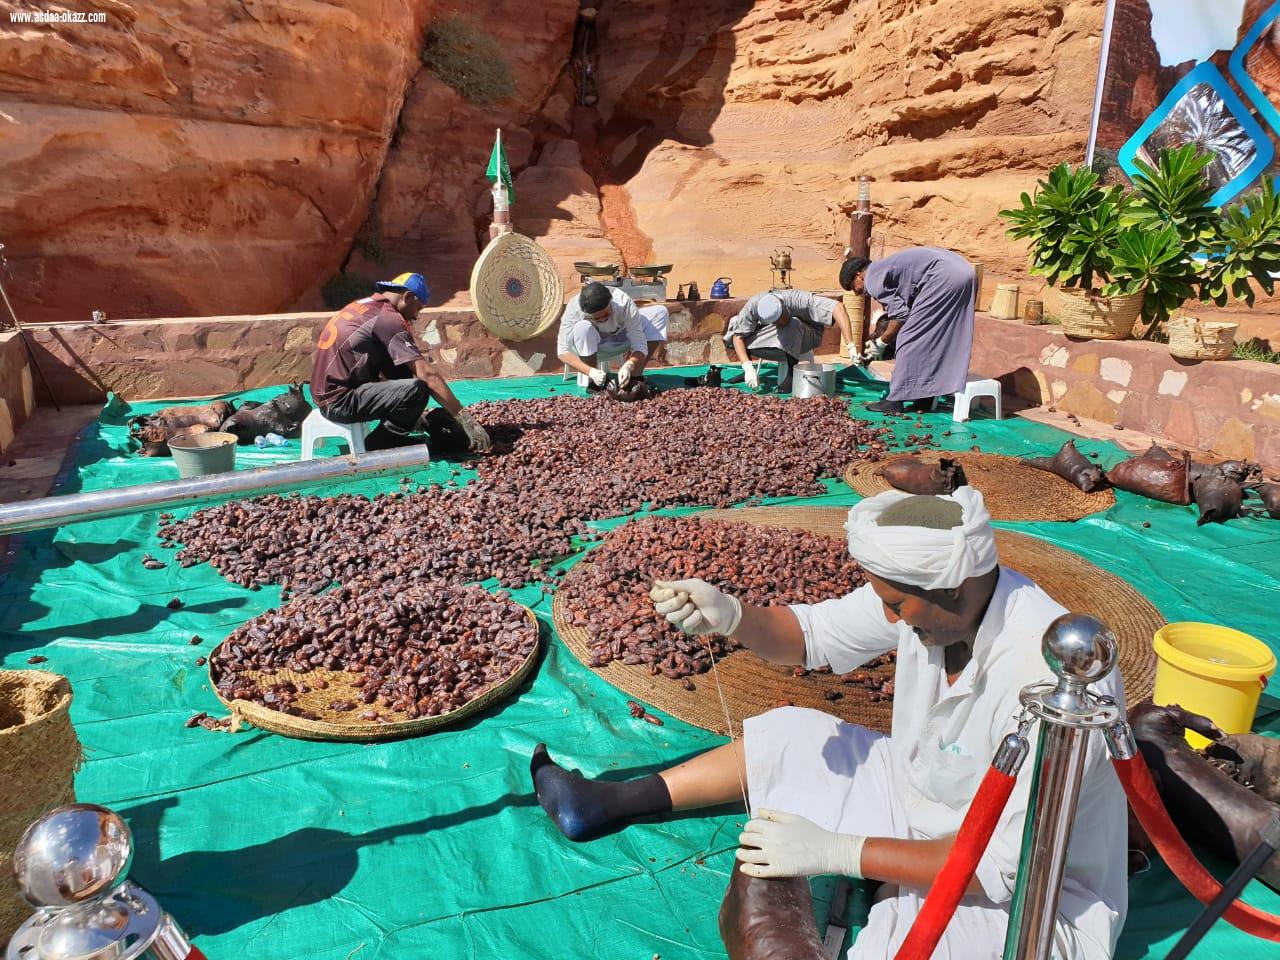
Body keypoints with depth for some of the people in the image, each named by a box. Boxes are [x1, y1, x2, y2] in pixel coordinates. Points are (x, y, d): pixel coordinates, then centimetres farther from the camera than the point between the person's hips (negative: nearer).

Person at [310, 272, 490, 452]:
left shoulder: (363, 305, 14)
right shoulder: (388, 317, -14)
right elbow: (428, 374, -19)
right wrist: (467, 421, -17)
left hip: (328, 390, 10)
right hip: (339, 401, -10)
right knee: (418, 389, -23)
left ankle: (393, 435, 15)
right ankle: (377, 445, -4)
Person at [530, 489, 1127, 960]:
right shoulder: (930, 588, -15)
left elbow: (1005, 865, -29)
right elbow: (812, 635, -5)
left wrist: (836, 851, -29)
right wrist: (727, 615, -25)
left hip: (1031, 896, -6)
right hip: (923, 805, 7)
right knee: (782, 736, 8)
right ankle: (611, 805, 21)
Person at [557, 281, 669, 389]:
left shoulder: (624, 303, -32)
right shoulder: (573, 309, -34)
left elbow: (639, 345, -32)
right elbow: (563, 352, -34)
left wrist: (628, 366, -52)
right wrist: (590, 371, -48)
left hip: (618, 338, 2)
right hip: (588, 346, -2)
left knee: (660, 312, -17)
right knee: (582, 327, -38)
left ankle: (634, 375, -16)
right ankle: (592, 381, -17)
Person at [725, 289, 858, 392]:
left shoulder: (798, 299, -36)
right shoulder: (753, 305, -30)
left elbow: (838, 307, -40)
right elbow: (737, 337, -26)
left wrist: (851, 346, -45)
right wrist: (748, 367, -39)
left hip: (806, 338, -2)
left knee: (793, 325, -38)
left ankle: (790, 373, -21)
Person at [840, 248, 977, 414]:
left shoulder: (872, 280, -2)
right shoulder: (884, 268, 26)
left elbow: (900, 315, -5)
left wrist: (882, 342, 7)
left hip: (944, 278, -10)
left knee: (910, 339, -4)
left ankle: (896, 400, -1)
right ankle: (927, 398, 19)